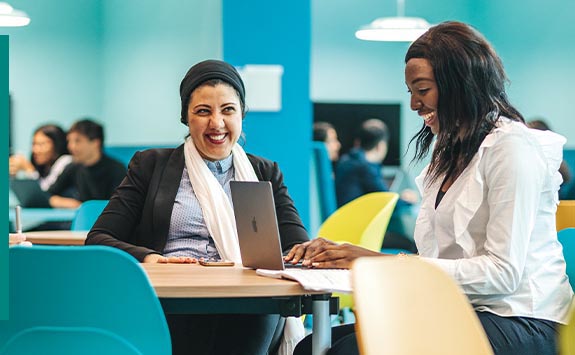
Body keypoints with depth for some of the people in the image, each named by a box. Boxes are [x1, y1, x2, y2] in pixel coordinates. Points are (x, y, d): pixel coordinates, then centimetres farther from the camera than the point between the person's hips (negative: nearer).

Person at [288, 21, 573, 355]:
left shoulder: (512, 147, -7)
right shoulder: (448, 155, 20)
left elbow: (502, 271, -16)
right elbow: (432, 262, 15)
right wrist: (343, 255, 1)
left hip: (520, 324, -8)